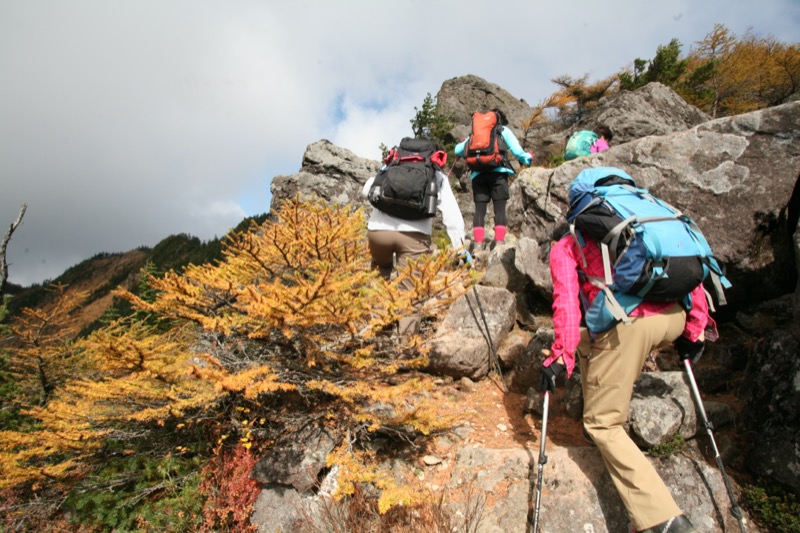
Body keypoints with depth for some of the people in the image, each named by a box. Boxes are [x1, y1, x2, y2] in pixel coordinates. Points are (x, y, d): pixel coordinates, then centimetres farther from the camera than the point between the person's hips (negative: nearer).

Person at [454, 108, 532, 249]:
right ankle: (499, 242, -13)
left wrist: (465, 142, 43)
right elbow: (517, 151, 10)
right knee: (500, 209, -4)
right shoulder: (503, 130, 18)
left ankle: (477, 244, -12)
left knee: (479, 209, -2)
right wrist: (527, 158, 29)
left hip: (477, 174, 2)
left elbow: (458, 150, 22)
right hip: (498, 172, -2)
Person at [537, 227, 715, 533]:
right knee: (588, 341, 31)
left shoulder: (564, 247, 16)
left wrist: (560, 358, -5)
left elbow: (567, 302, -2)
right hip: (675, 315, 6)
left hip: (630, 323, -6)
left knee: (602, 423, 8)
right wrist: (694, 329, 20)